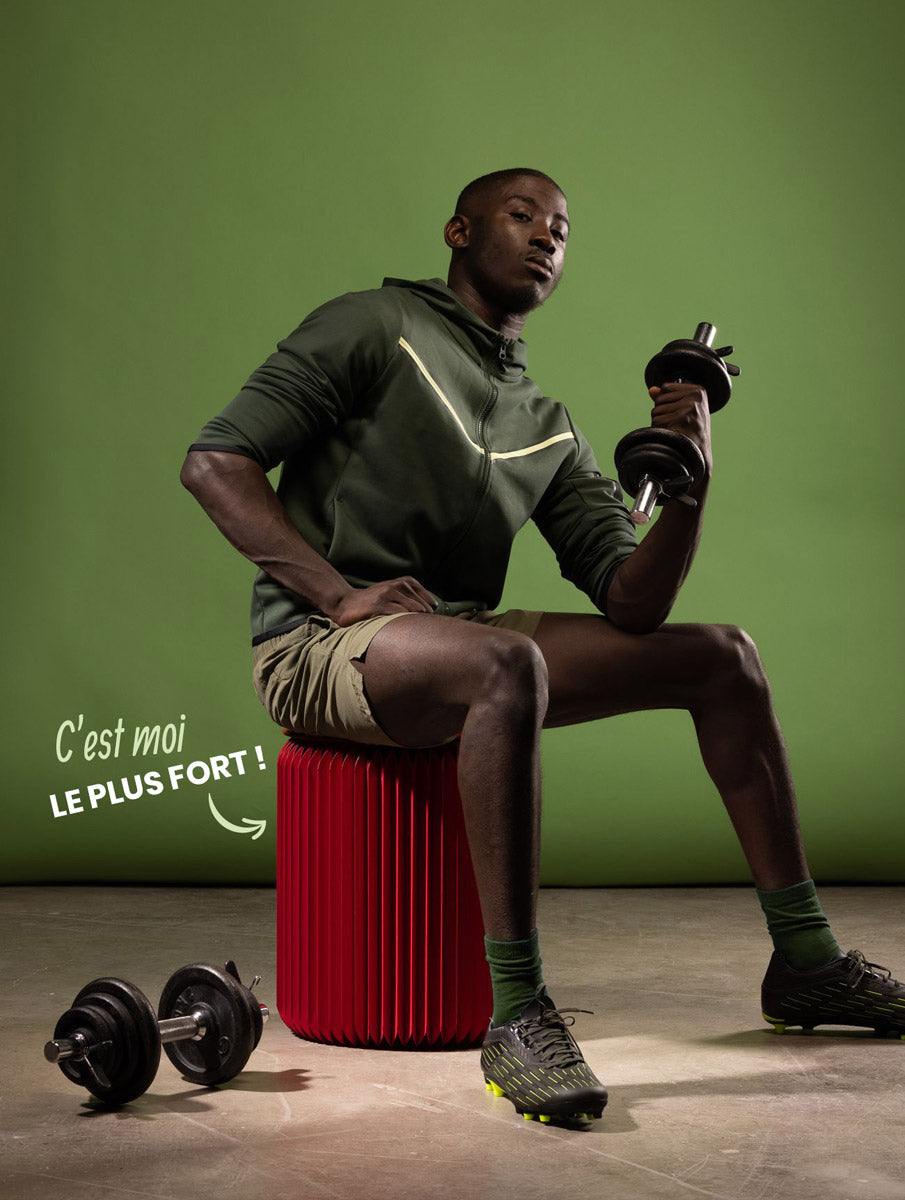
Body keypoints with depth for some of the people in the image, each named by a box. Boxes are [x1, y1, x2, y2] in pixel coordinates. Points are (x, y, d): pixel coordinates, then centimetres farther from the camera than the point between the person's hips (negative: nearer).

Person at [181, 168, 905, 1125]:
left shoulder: (549, 428, 16)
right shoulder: (374, 329, -1)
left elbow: (633, 604, 6)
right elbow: (214, 461, -10)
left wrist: (687, 486, -13)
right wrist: (341, 594, -20)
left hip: (463, 640, 7)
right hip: (315, 647, -7)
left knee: (720, 656, 1)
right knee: (509, 662, -39)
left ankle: (804, 960, 5)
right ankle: (516, 1017, -36)